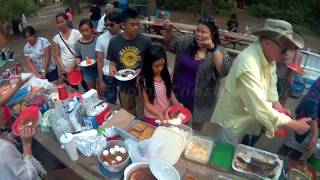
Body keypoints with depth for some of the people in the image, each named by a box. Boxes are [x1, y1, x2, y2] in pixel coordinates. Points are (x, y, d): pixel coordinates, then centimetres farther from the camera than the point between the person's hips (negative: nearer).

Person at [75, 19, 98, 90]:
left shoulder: (97, 40, -16)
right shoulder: (78, 43, -5)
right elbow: (78, 57, 9)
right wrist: (78, 60, -11)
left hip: (98, 68, -3)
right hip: (87, 70, 3)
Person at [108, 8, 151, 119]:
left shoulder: (145, 40, -14)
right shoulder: (114, 41, -8)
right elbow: (113, 61, 5)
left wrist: (143, 70, -22)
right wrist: (112, 67, -17)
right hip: (124, 85, 2)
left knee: (142, 117, 16)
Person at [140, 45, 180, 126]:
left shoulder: (166, 75, -7)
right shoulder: (144, 80, -20)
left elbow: (170, 91, 5)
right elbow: (147, 103, -16)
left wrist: (176, 104, -11)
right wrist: (159, 115, -27)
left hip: (168, 113, 4)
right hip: (153, 117, -3)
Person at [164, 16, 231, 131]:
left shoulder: (218, 51, -13)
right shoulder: (187, 42, -2)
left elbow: (225, 70, -29)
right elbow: (170, 44, 8)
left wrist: (212, 48, -34)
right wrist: (168, 30, -11)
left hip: (200, 100, -3)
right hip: (179, 94, 3)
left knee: (196, 130, 20)